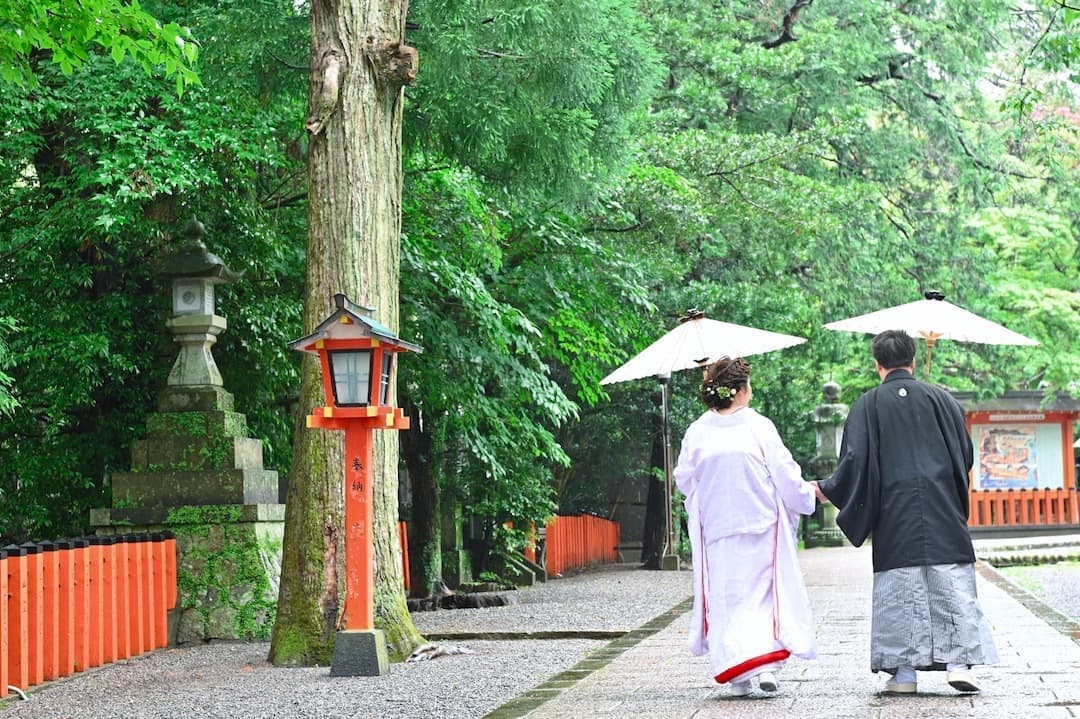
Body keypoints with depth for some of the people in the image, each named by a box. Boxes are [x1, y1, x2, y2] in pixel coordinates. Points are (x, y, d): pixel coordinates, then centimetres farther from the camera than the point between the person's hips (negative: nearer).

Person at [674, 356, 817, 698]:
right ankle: (768, 664, -8)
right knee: (765, 593, 8)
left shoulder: (696, 432, -4)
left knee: (727, 599, 8)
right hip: (761, 527, -2)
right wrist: (808, 494, 16)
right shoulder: (758, 427, -9)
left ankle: (739, 675, 4)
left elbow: (684, 480, 7)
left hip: (716, 530, 2)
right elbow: (785, 475, -4)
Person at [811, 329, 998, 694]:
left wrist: (826, 489, 12)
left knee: (900, 593, 3)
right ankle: (958, 662, -8)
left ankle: (905, 671, 2)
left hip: (894, 517, -1)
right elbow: (966, 455, 8)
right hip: (944, 516, 1)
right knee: (953, 588, 2)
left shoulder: (868, 405, 1)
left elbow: (854, 460, -4)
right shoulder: (941, 399, 5)